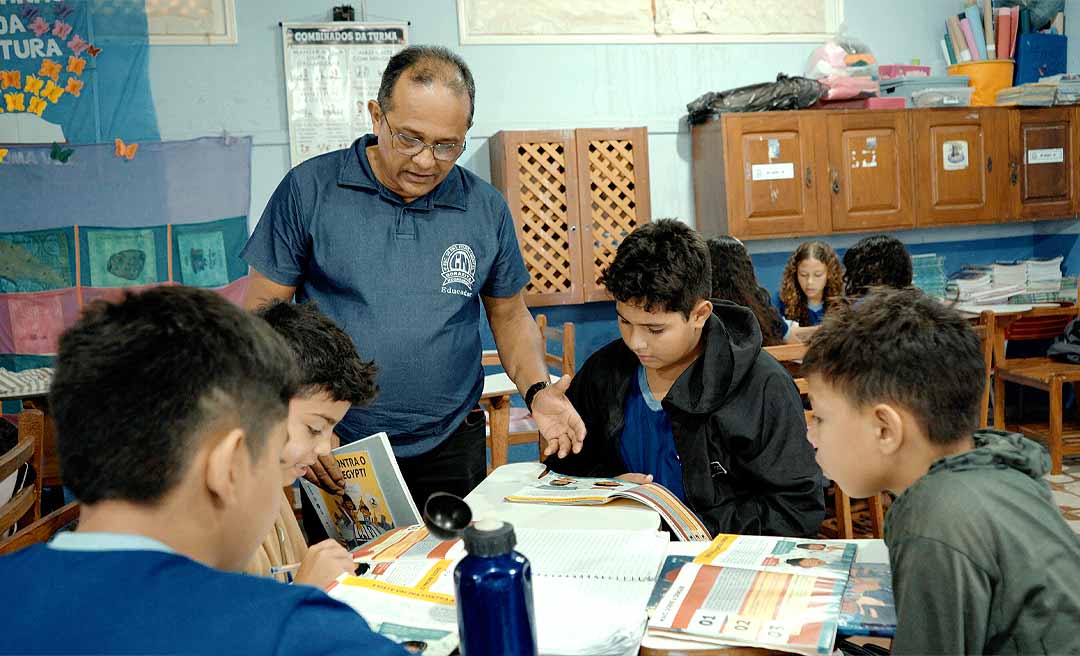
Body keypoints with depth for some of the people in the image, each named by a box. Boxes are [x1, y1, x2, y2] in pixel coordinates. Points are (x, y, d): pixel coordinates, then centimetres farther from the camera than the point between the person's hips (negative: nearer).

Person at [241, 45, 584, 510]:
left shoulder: (486, 209, 0)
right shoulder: (309, 190, -7)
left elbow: (510, 316, 11)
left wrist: (536, 391, -7)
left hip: (450, 449, 2)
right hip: (333, 453, -1)